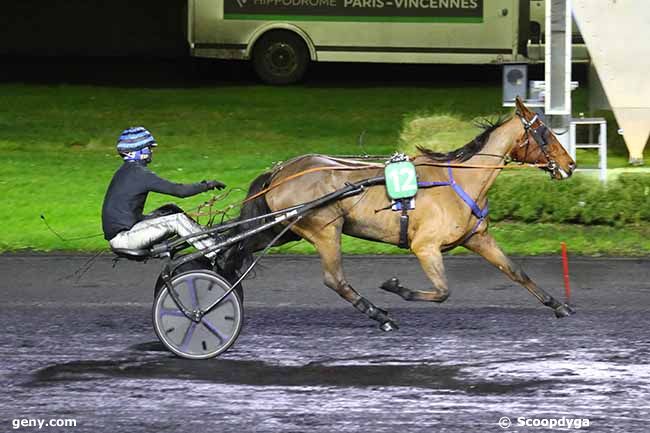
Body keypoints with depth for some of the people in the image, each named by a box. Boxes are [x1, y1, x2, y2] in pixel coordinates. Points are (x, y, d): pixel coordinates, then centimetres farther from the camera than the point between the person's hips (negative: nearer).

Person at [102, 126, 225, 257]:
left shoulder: (124, 171, 13)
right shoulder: (139, 174, -17)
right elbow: (178, 191, -17)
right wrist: (207, 185, -6)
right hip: (122, 237, -10)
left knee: (171, 210, 12)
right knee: (177, 220, -13)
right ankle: (215, 254, -11)